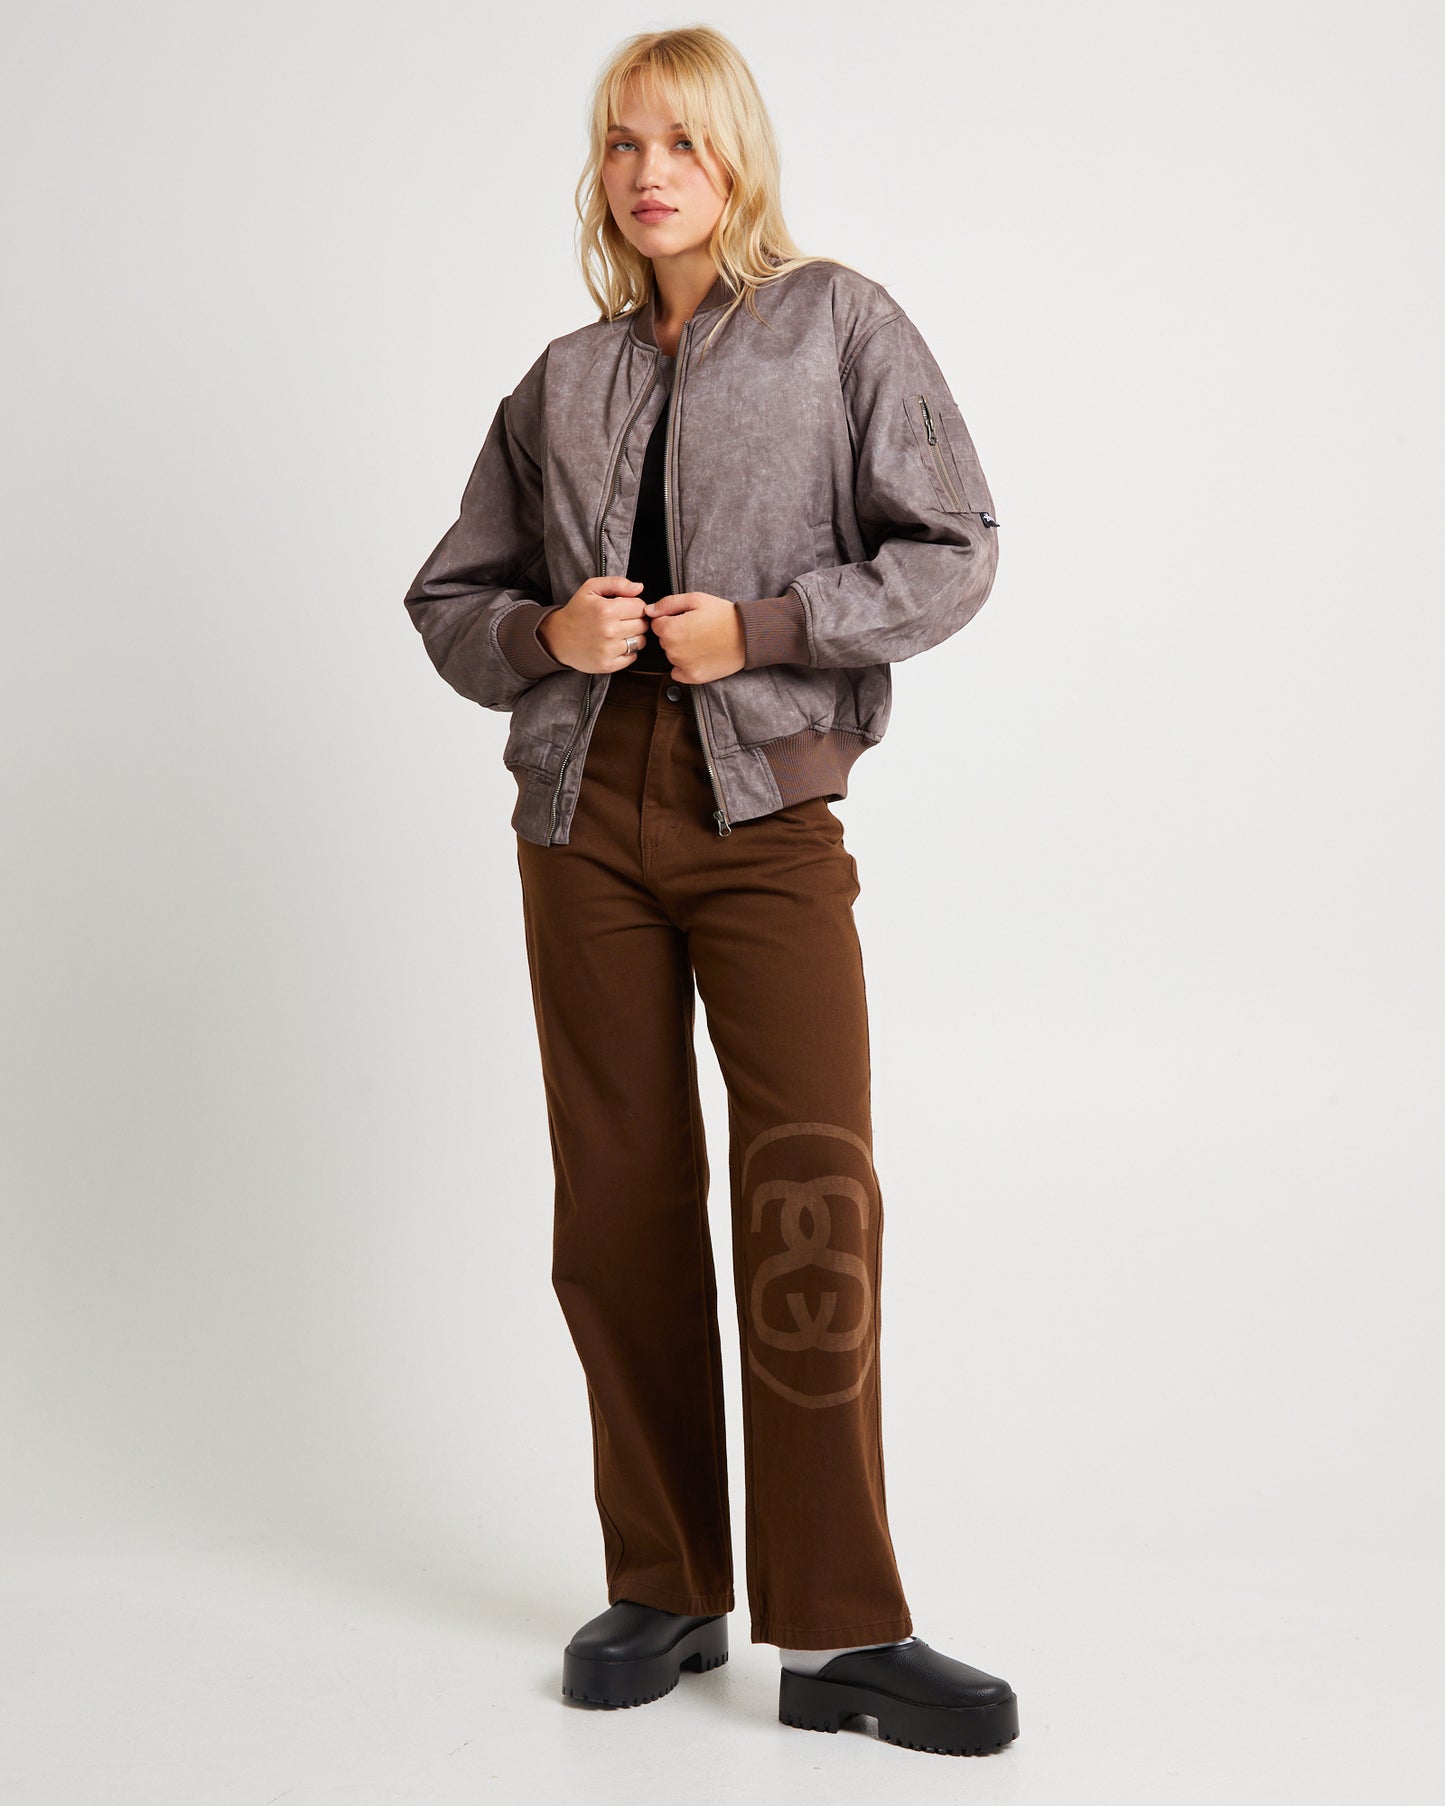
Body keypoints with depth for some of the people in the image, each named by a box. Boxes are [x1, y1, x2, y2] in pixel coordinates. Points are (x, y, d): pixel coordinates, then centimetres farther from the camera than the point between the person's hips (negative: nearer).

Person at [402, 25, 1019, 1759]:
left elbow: (951, 551, -1)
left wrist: (760, 626, -12)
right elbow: (448, 598, 18)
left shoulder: (842, 322, 6)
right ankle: (666, 1594, 17)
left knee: (813, 1199, -11)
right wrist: (545, 634, -4)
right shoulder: (564, 382, 15)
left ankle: (835, 1633, -3)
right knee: (620, 1207, 4)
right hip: (586, 814, 3)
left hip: (768, 806, -3)